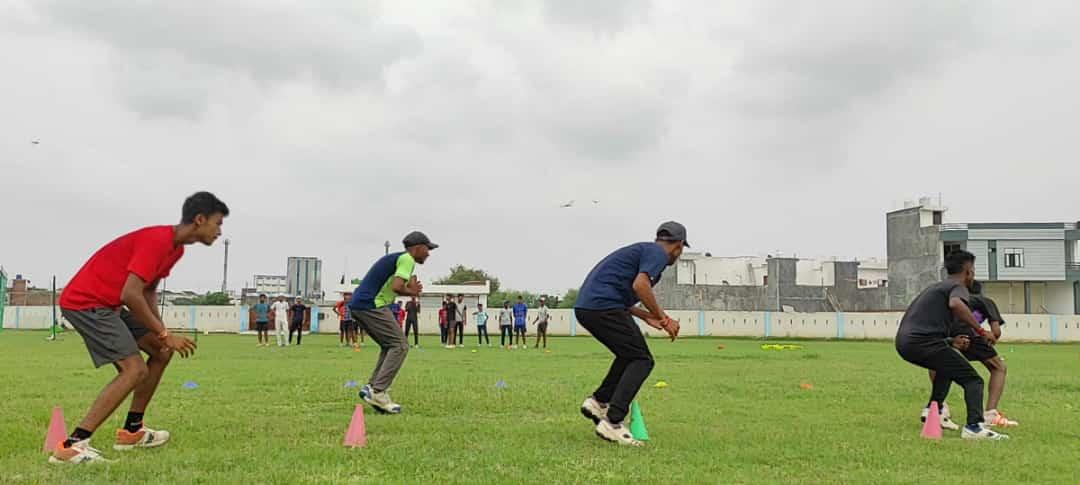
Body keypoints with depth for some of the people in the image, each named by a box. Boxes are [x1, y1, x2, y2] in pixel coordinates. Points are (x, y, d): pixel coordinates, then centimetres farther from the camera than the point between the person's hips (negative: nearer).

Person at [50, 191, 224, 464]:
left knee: (162, 351, 12)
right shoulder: (157, 241, -22)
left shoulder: (176, 247, 10)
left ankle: (131, 431, 17)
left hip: (108, 304, 11)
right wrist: (164, 334, -21)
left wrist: (161, 333, 2)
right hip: (85, 301, -11)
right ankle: (72, 446, -19)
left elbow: (148, 291, 16)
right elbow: (130, 294, -28)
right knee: (135, 369, -19)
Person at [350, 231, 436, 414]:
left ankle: (372, 387, 8)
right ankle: (378, 391, -15)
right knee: (399, 346, -8)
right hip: (372, 305, -10)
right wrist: (411, 292, 1)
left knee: (390, 346, 17)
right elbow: (397, 287, -19)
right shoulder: (407, 259, -5)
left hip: (357, 305, 10)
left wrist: (410, 289, 10)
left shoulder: (395, 258, 25)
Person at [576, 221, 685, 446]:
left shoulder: (642, 249, 28)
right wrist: (663, 318, -10)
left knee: (629, 355, 23)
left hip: (584, 306, 10)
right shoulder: (657, 253, -1)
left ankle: (598, 401, 15)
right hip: (604, 307, -10)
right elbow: (640, 285, -19)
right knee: (641, 360, -7)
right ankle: (612, 423, -16)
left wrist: (646, 316, 38)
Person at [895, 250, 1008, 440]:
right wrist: (980, 330, -21)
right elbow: (955, 304, -24)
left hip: (903, 342, 9)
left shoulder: (936, 287, 31)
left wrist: (951, 342, 32)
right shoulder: (958, 287, 3)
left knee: (947, 367, 35)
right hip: (922, 341, -9)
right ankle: (974, 426, -26)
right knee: (972, 380, -7)